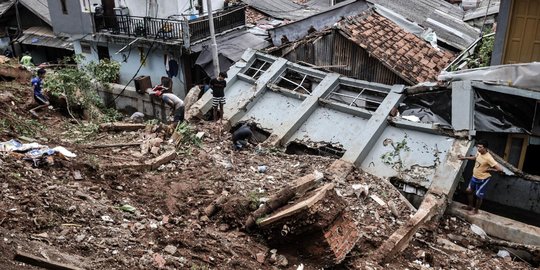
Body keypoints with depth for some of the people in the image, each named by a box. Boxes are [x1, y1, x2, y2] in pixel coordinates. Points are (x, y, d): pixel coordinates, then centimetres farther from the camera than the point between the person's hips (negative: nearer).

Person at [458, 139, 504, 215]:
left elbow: (500, 169, -31)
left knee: (478, 196, 10)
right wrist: (464, 158, 13)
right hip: (475, 177, 8)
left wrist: (489, 169, -21)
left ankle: (476, 210, 32)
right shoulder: (479, 153, -7)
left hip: (483, 179, -8)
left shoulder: (488, 158, -31)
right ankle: (470, 206, 40)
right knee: (468, 191, 19)